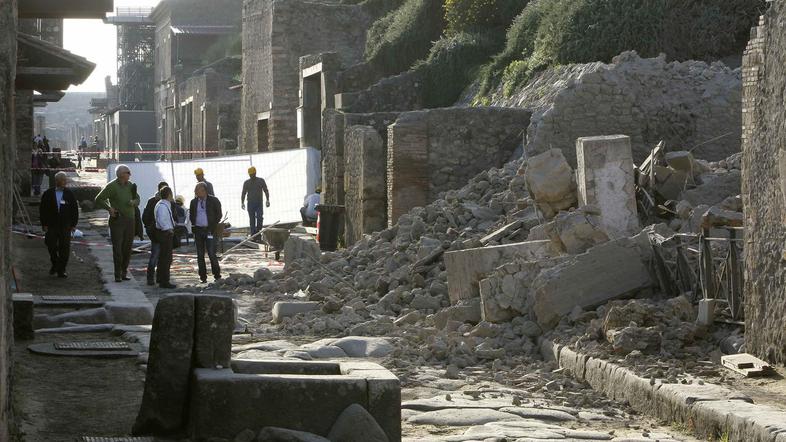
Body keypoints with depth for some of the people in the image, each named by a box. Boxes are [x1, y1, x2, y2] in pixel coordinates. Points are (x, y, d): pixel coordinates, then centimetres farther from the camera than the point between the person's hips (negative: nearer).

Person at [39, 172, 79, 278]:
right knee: (51, 246, -2)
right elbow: (42, 210, 5)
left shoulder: (69, 194, 6)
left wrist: (73, 224, 2)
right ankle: (55, 264, 24)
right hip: (51, 226, 0)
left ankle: (61, 270, 4)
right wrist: (44, 224, -2)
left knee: (64, 248, -3)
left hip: (65, 226, 0)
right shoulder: (48, 194, 5)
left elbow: (75, 210, 8)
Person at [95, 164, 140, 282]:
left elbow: (137, 200, 19)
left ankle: (124, 273, 15)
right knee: (117, 247, -6)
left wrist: (133, 202, -4)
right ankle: (117, 275, -2)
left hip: (129, 220, 6)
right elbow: (98, 199, -7)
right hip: (117, 220, -6)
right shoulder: (111, 186, -6)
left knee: (127, 247, 6)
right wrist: (109, 208, -17)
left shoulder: (130, 185, 12)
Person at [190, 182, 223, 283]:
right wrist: (194, 226, 6)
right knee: (200, 255, 4)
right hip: (198, 230, 4)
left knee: (211, 254, -9)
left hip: (209, 230, -4)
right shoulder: (194, 202, 7)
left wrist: (213, 227, -2)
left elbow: (219, 215, 5)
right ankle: (203, 276, 11)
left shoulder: (213, 201, -2)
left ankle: (217, 275, 4)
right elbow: (191, 215, 20)